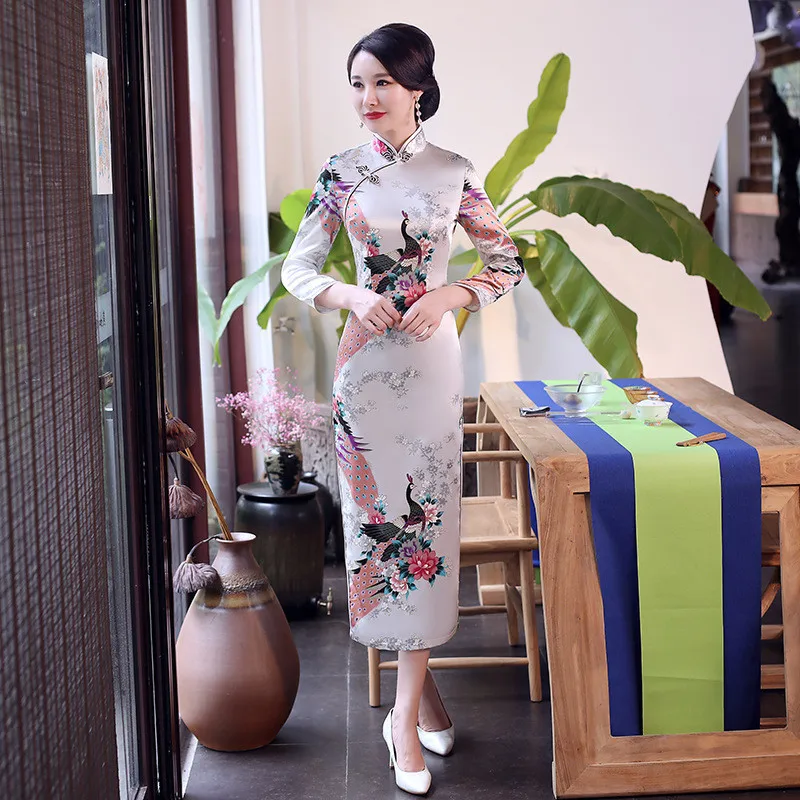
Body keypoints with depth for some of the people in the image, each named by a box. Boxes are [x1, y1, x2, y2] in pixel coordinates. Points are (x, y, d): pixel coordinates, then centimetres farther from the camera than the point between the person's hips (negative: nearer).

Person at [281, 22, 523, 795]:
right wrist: (351, 295, -14)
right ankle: (422, 683, 19)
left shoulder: (453, 172, 1)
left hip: (432, 357, -1)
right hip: (366, 360, 1)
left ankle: (406, 708, 6)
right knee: (377, 515, 3)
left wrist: (449, 295, -12)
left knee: (425, 520, -2)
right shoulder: (341, 172, 3)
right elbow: (296, 268, 5)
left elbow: (507, 263, 5)